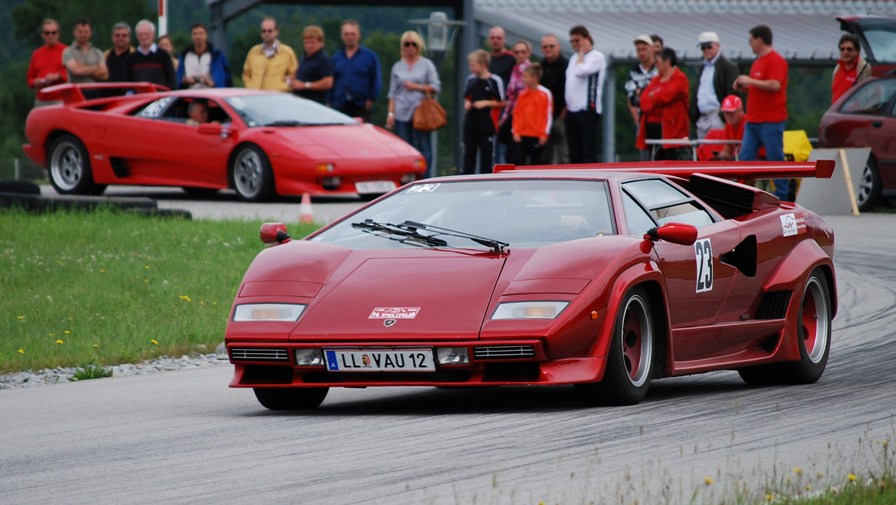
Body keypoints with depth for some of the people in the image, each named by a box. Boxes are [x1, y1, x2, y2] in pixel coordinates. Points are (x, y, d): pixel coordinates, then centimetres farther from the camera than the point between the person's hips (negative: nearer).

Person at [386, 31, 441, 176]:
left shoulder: (426, 64, 7)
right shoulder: (397, 67, 14)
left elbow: (436, 87, 2)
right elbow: (392, 92, 13)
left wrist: (415, 87, -7)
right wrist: (391, 112, 4)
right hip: (402, 114, 2)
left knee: (423, 148, -6)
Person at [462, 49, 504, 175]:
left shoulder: (495, 81, -9)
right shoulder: (471, 80, 6)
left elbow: (500, 102, -4)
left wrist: (486, 103, -16)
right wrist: (467, 104, -3)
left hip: (487, 123, -4)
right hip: (470, 123, 4)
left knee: (486, 155, 4)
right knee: (468, 154, 6)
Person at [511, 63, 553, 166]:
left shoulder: (545, 94, -6)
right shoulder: (522, 94, 8)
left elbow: (548, 115, -5)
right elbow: (517, 114, 9)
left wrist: (544, 133, -8)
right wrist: (516, 131, 1)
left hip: (537, 136, -4)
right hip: (521, 134, 4)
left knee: (535, 162, 4)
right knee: (517, 160, -3)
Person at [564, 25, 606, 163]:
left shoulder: (596, 56, -6)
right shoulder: (574, 58, 20)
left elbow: (581, 71, -21)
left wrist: (581, 53, -5)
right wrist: (566, 106, 15)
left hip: (588, 111, -8)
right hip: (572, 111, 8)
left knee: (589, 153, -9)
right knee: (575, 154, 9)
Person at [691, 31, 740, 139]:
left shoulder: (728, 67, -5)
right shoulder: (702, 68, 21)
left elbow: (732, 94, -11)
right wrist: (693, 114, 15)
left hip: (717, 118, -8)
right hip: (702, 117, 8)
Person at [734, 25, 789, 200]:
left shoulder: (776, 61, -10)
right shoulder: (758, 62, 18)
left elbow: (774, 85, -23)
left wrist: (750, 81, -16)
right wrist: (744, 86, 10)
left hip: (771, 121, -9)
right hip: (753, 119, 9)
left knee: (775, 159, -3)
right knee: (745, 158, 4)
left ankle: (782, 197, 2)